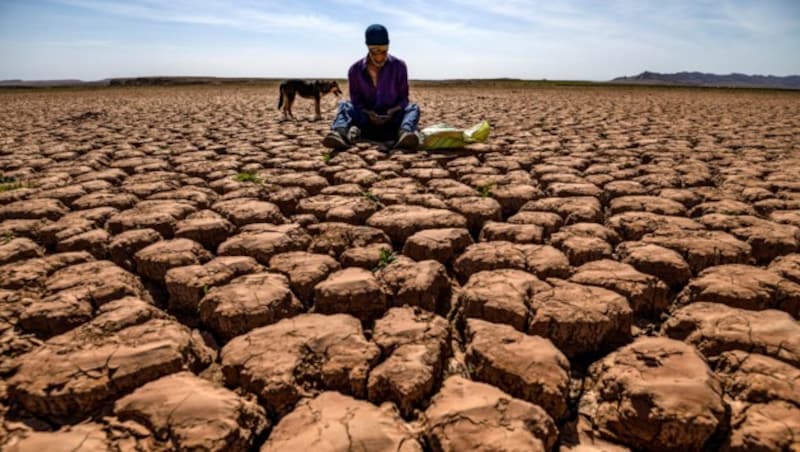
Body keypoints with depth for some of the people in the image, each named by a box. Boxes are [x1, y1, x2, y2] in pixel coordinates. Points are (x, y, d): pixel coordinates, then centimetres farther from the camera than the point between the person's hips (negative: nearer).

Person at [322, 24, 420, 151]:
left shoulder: (399, 66, -3)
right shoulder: (355, 70, -3)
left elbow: (404, 98, 0)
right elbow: (356, 101, -1)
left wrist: (392, 112, -22)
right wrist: (369, 114, -23)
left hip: (392, 121, 0)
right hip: (366, 121, 1)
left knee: (413, 108, -26)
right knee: (344, 105, -21)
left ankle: (404, 133, -60)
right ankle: (342, 133, -53)